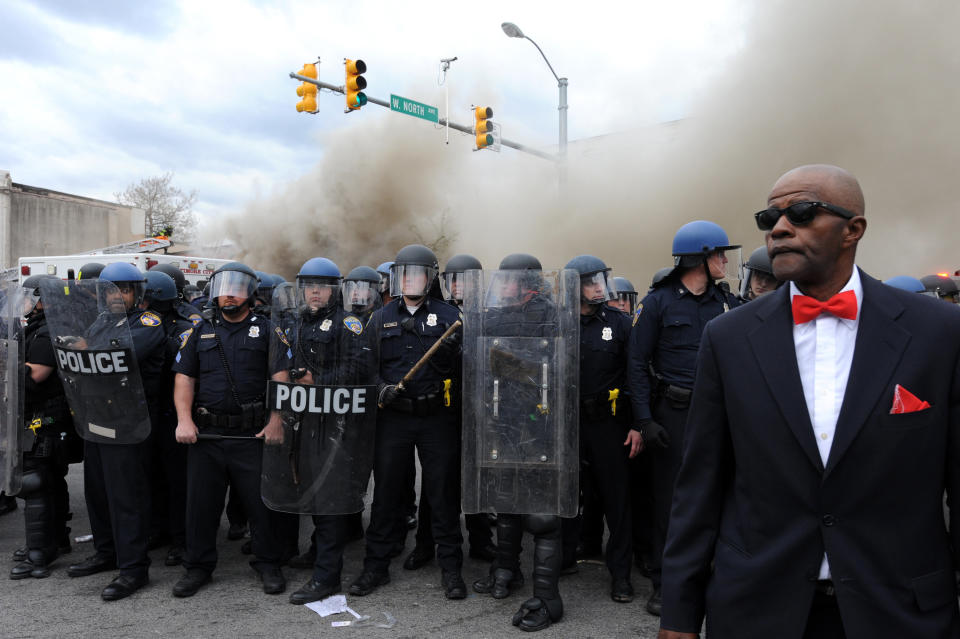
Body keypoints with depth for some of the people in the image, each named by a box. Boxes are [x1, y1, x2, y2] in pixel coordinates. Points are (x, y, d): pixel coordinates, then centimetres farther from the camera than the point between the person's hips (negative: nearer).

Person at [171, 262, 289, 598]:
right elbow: (184, 378, 9)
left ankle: (268, 563, 21)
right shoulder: (201, 331, 13)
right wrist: (184, 419, -5)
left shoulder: (266, 331, 5)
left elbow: (280, 378, -2)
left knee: (262, 500, 3)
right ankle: (198, 566, 26)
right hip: (205, 434, 3)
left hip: (253, 434, -2)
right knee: (201, 502, 9)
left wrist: (276, 421, -12)